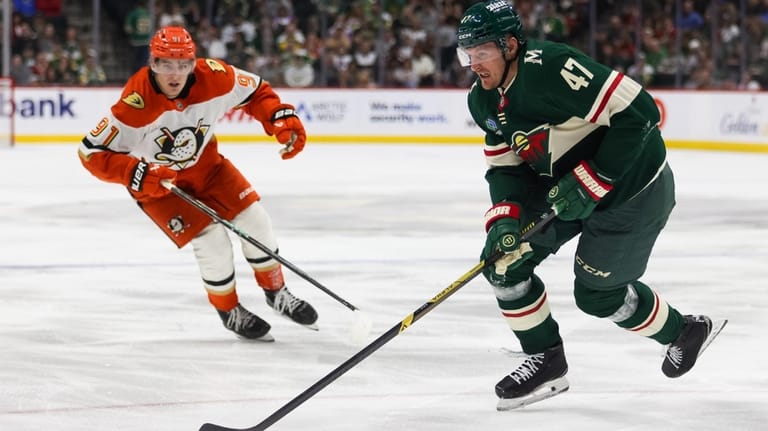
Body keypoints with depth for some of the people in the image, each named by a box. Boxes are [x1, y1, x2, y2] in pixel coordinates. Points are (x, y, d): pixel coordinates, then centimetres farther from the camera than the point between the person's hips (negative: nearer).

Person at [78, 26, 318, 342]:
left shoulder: (213, 77, -24)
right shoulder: (136, 104, -35)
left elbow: (256, 92, -4)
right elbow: (92, 152, -30)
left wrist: (283, 121, -18)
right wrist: (137, 174, -39)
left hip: (205, 164, 5)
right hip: (157, 181, -5)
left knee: (253, 219, 0)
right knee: (211, 238, -15)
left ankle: (276, 292, 25)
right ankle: (229, 312, 10)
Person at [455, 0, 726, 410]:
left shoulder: (551, 67, -32)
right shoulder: (483, 99, -4)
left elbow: (638, 113, -33)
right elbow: (505, 166, 3)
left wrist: (589, 184, -29)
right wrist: (505, 219, -16)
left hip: (633, 187, -8)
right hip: (562, 182, 8)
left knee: (596, 292, 0)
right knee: (502, 260, -3)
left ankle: (684, 332, 27)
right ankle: (545, 360, 11)